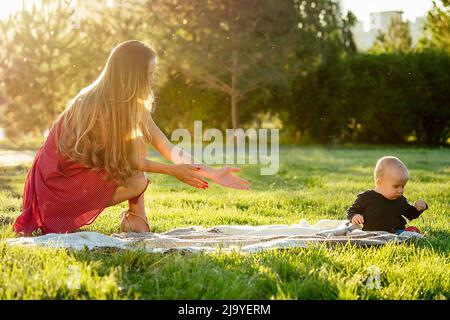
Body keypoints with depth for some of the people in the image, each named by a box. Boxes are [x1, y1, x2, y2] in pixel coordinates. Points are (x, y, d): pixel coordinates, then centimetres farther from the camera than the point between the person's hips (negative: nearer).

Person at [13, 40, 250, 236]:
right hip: (59, 179, -8)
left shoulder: (135, 107, -1)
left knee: (138, 139, -2)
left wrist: (213, 174, -11)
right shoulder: (97, 105, -26)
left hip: (86, 170, 8)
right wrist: (172, 171, -15)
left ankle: (135, 217, -2)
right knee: (137, 182, -21)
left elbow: (170, 150, -4)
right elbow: (119, 158, -17)